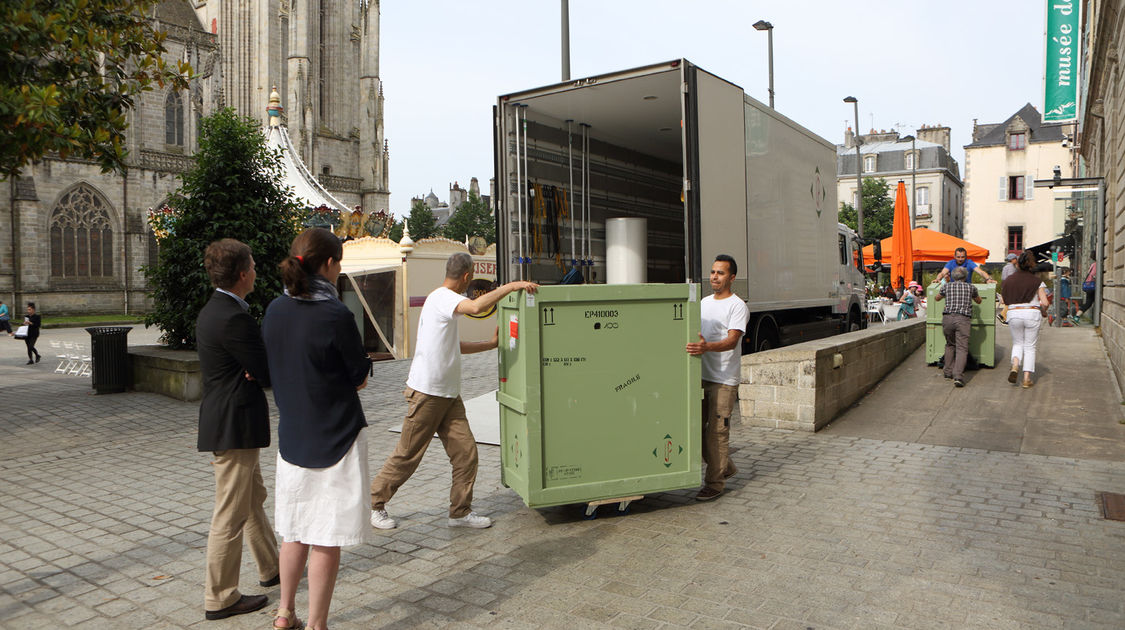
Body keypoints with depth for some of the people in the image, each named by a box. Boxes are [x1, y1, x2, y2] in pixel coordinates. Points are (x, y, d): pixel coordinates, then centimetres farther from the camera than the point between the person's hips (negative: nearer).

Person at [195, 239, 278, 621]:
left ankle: (271, 567, 40)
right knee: (231, 515, 2)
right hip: (234, 426, -11)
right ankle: (220, 598, 15)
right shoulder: (234, 318, -23)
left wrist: (256, 369, -10)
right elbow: (269, 375, -20)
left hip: (228, 421, 11)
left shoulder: (214, 310, 9)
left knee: (253, 499, 23)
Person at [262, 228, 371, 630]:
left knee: (294, 530, 21)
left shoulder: (275, 310, 0)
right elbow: (360, 375, -9)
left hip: (291, 436, 7)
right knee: (327, 539, 6)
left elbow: (276, 369, 10)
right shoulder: (336, 316, -20)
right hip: (336, 438, -6)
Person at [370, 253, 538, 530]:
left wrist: (490, 344, 28)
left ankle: (461, 511, 14)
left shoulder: (444, 299, 18)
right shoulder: (442, 297, -14)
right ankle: (375, 503, 21)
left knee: (465, 451, 4)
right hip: (426, 393, -9)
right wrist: (511, 286, -26)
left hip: (449, 394, 9)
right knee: (407, 455, 3)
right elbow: (475, 307, -36)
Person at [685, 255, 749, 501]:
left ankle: (715, 482, 8)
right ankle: (725, 467, 29)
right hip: (701, 376, 7)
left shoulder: (737, 306, -8)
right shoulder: (704, 302, 16)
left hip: (724, 380, -7)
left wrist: (707, 347, -38)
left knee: (716, 431, -4)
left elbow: (732, 341, -22)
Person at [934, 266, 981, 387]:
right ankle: (958, 376, -21)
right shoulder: (971, 287, 15)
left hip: (947, 318, 2)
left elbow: (937, 298, 34)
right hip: (963, 319, -2)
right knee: (962, 348, -7)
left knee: (950, 345, 22)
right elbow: (979, 301, 35)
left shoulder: (947, 286, 14)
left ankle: (948, 371, 24)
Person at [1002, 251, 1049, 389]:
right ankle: (1027, 379, 5)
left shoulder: (1009, 280, 3)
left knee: (1017, 343, 18)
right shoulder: (1037, 281, -4)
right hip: (1032, 314, -2)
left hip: (1014, 314, 2)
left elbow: (1005, 301, 6)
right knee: (1030, 346, 8)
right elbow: (1045, 303, -7)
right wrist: (1043, 312, 12)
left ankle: (1015, 366, -10)